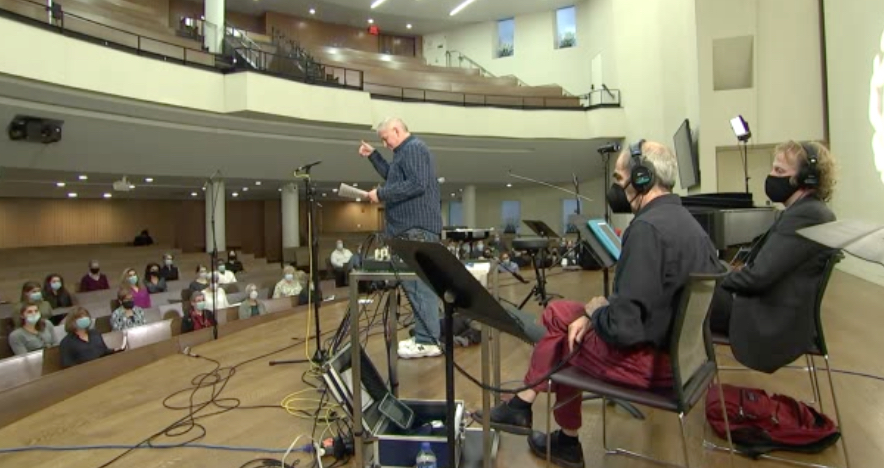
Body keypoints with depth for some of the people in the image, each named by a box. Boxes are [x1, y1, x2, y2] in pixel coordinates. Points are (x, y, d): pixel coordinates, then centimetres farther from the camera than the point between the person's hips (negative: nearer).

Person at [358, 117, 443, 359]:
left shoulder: (414, 148, -9)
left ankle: (428, 342, -5)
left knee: (418, 283, -10)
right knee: (417, 282, 11)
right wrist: (373, 156, 25)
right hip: (413, 226, 11)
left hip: (418, 228, -11)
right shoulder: (407, 151, 23)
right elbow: (394, 177, 31)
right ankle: (424, 336, 18)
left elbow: (417, 184, -22)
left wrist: (381, 194, -17)